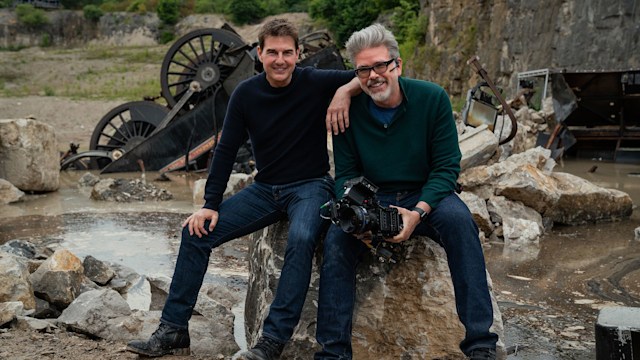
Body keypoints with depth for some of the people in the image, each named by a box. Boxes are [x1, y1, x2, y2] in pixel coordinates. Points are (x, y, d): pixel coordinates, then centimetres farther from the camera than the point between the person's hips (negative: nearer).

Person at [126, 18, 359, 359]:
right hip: (265, 188, 4)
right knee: (196, 232, -8)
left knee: (301, 239, -36)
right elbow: (226, 149, 2)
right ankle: (173, 331, 1)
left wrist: (346, 91, -28)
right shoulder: (246, 94, -2)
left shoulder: (316, 83, -10)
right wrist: (210, 205, -4)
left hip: (310, 186, -4)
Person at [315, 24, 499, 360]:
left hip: (426, 194, -1)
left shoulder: (432, 98, -11)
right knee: (337, 237, -26)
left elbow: (446, 167, -10)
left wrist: (419, 212, -26)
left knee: (457, 219, -32)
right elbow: (345, 175, 0)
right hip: (372, 197, 1)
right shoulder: (348, 110, -6)